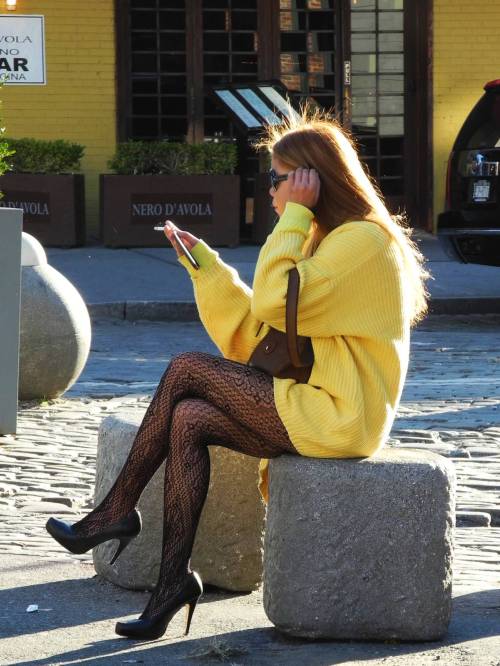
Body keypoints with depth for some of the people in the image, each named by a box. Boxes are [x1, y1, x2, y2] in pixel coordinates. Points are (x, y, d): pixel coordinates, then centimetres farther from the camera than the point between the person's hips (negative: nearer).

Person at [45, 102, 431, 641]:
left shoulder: (364, 240, -11)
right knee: (189, 419, -9)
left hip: (336, 416, -9)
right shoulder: (329, 239, 21)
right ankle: (174, 579, -13)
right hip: (312, 409, 9)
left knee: (187, 369, -12)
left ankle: (116, 511, -2)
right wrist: (205, 265, 10)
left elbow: (276, 303, -22)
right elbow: (255, 334, 16)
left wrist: (295, 214, -14)